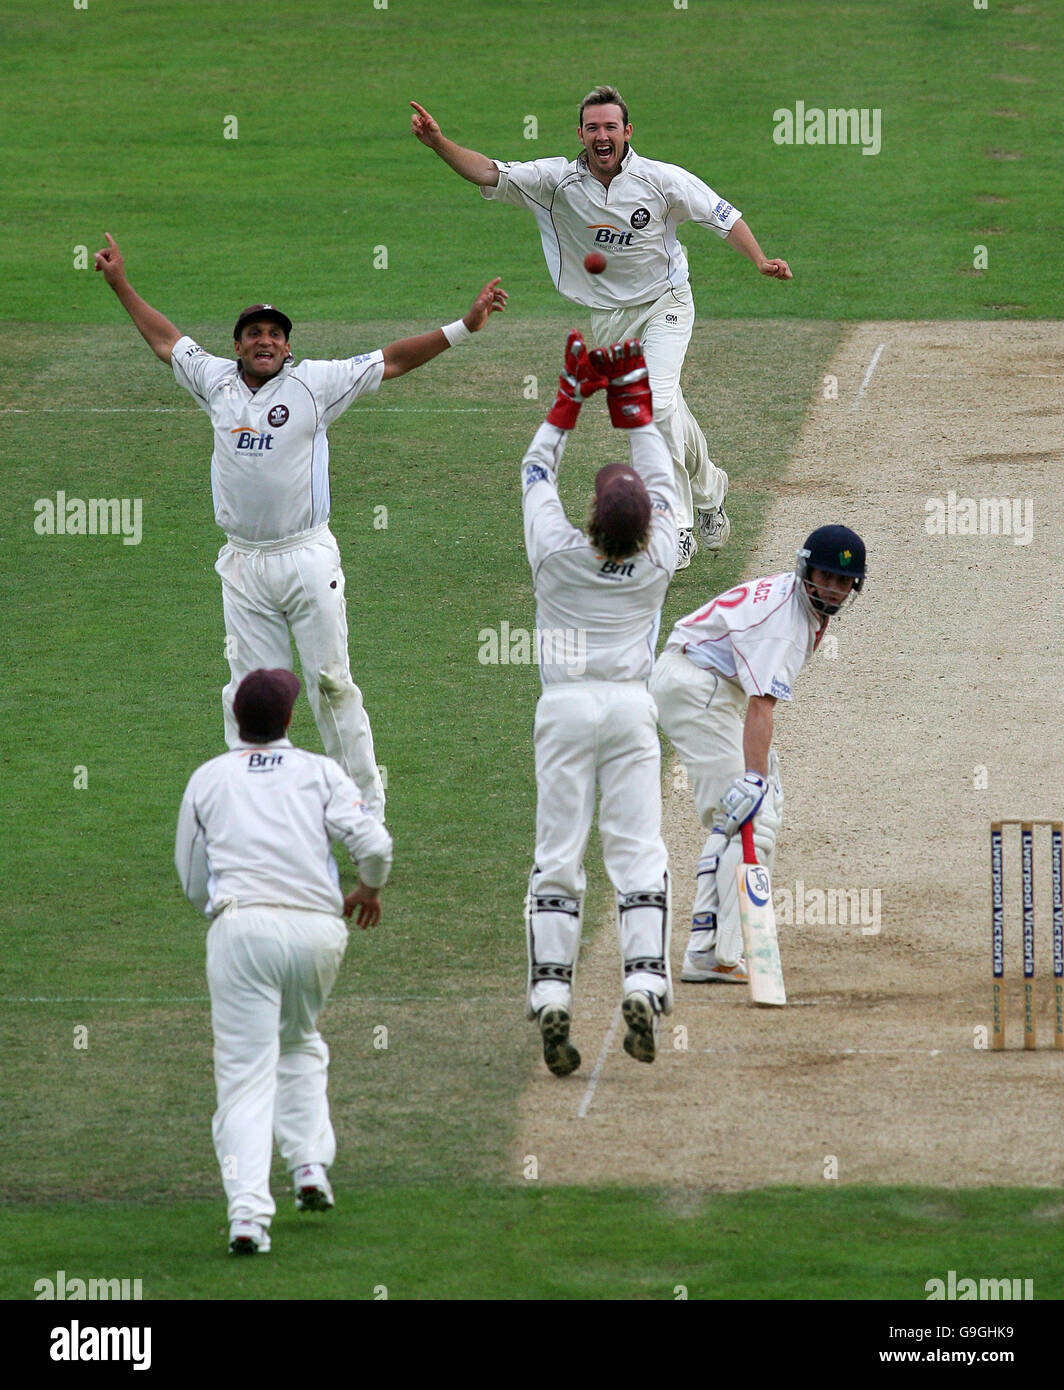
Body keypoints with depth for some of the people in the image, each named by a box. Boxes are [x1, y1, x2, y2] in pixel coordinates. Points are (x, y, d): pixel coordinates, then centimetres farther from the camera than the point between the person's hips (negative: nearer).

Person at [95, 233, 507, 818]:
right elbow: (166, 341, 25)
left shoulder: (314, 383, -1)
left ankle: (365, 804, 4)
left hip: (307, 560, -3)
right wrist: (121, 285, 30)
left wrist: (464, 327, -7)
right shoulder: (217, 381, 9)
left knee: (330, 681, -2)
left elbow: (392, 360, -1)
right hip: (243, 566, 3)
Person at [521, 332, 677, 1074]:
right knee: (639, 853, 1)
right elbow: (660, 476, 9)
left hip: (565, 706, -1)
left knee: (558, 859, 0)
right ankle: (645, 987, -14)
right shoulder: (658, 560, -7)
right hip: (633, 707, 1)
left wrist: (574, 394, 12)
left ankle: (551, 1001, -8)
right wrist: (631, 394, 14)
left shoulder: (558, 552, -11)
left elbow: (537, 471, 6)